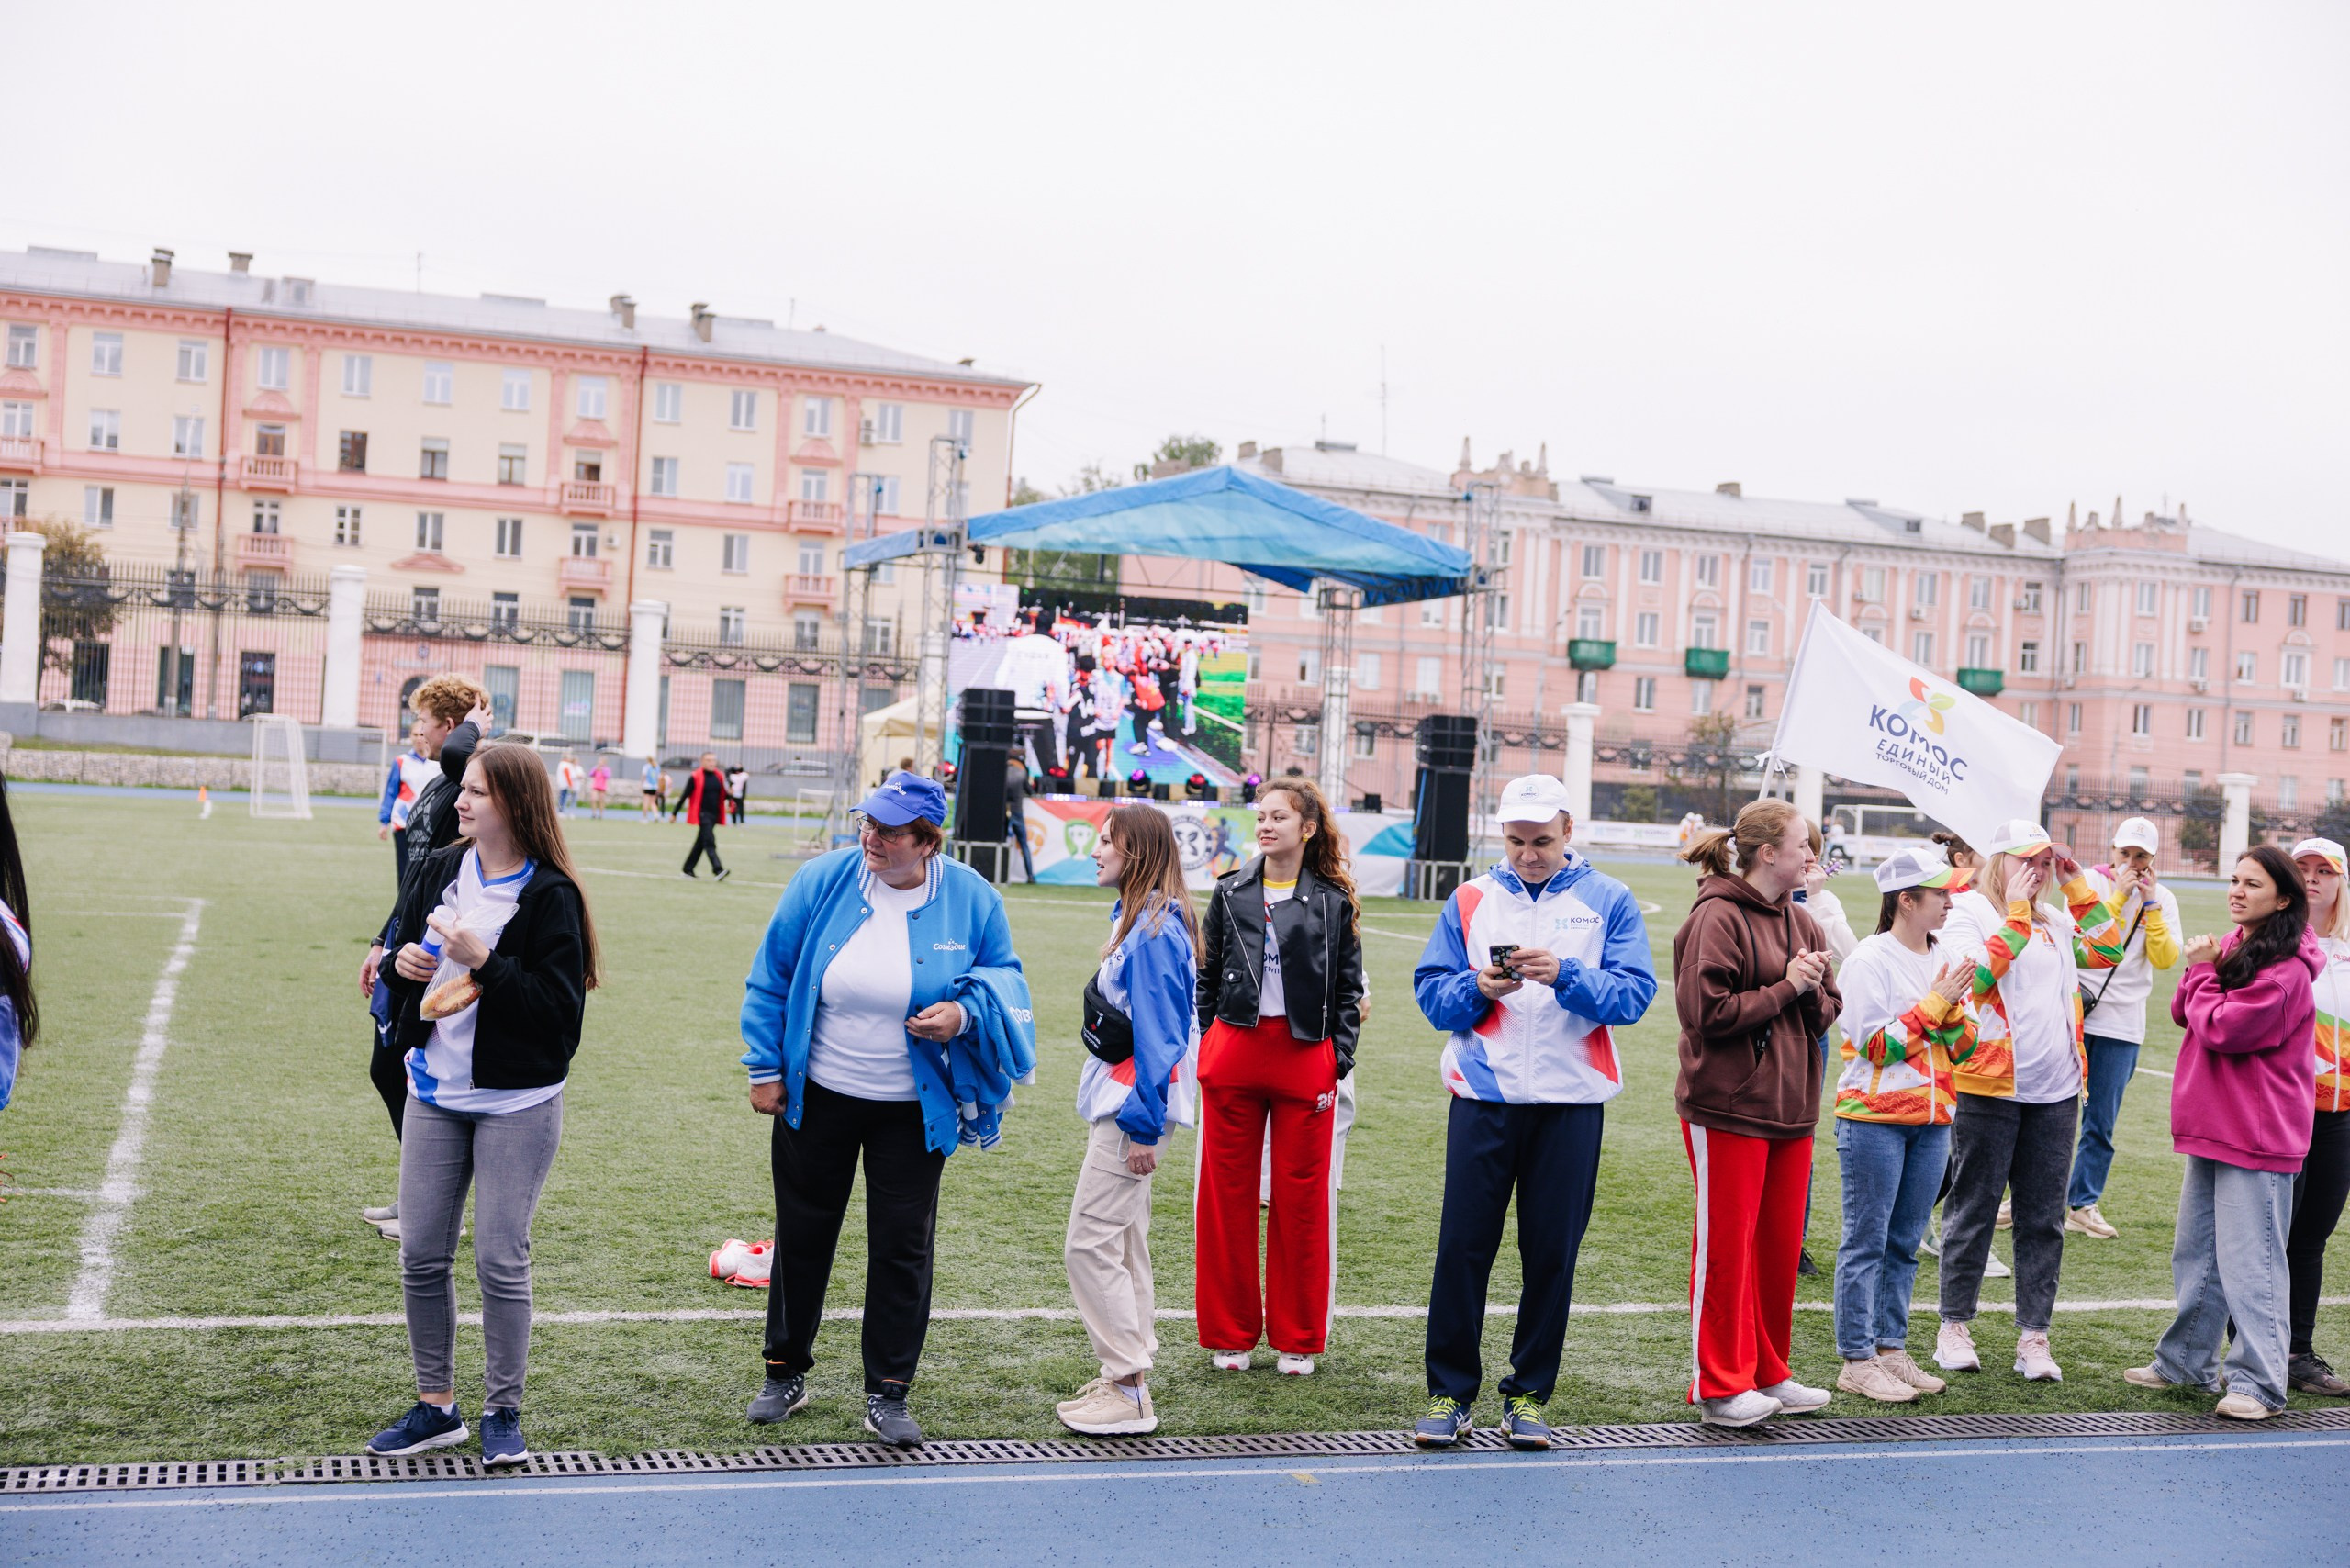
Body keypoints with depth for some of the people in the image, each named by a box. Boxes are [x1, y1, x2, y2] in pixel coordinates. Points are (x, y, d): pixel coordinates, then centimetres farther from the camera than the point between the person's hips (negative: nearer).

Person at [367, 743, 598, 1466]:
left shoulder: (550, 895, -12)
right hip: (434, 1094, 6)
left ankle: (503, 1412, 16)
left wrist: (483, 961, -24)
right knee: (421, 1256, 9)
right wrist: (404, 965, -6)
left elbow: (559, 1005, -18)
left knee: (501, 1260, -1)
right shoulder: (438, 871, 6)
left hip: (517, 1104, -6)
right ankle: (436, 1405, 24)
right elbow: (401, 963, 17)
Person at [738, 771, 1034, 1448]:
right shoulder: (824, 881, -8)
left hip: (913, 1110, -1)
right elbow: (771, 978, 1)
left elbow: (1002, 978, 2)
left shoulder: (971, 900, -9)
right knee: (802, 1233, 12)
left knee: (903, 1245, 2)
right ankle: (785, 1372, 30)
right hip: (817, 1097, 1)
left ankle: (888, 1394, 14)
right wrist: (765, 1069, 0)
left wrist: (965, 1014, -20)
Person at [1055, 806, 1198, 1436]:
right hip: (1121, 1100, 10)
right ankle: (1128, 1378, 23)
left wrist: (1142, 1125, -20)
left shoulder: (1155, 930, -18)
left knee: (1090, 1243, -7)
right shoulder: (1137, 921, 13)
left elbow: (1159, 1035, -21)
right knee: (1123, 1244, 15)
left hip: (1133, 1108, -10)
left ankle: (1128, 1394, -2)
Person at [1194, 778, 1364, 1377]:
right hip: (1233, 1052, 2)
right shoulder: (1231, 893, 8)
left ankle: (1296, 1339, 15)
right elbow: (1207, 978, 11)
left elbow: (1349, 990, 4)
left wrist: (1338, 1065, -3)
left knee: (1302, 1195, 3)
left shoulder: (1334, 901, 3)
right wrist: (1207, 1051, 5)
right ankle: (1230, 1334, 15)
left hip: (1305, 1056, -1)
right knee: (1228, 1193, 4)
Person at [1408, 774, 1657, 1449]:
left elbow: (1634, 993, -5)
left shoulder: (1609, 901, 5)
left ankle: (1529, 1396, 16)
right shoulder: (1470, 900, 10)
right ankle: (1449, 1393, 10)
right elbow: (1430, 990, 6)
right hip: (1484, 1096, 1)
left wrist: (1566, 975, -20)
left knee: (1552, 1253, 4)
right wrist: (1478, 988, -13)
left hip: (1570, 1102, -1)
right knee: (1462, 1246, -1)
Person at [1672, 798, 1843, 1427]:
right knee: (1725, 1246, 0)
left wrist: (1812, 990, -8)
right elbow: (1708, 1010, -19)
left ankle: (1768, 1374, 25)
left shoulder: (1801, 921, 13)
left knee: (1780, 1245, 13)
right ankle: (1720, 1387, 9)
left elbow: (1826, 1012, 13)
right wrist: (1785, 987, -15)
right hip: (1727, 1108, -8)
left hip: (1790, 1108, 8)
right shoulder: (1717, 918, -12)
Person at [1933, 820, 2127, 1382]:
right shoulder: (1967, 913, -3)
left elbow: (2109, 951, 9)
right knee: (1974, 1209, 4)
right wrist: (2017, 911, -13)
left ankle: (2033, 1336, 13)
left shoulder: (2056, 921, 14)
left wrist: (2078, 888, 8)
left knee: (2044, 1218, 7)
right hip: (1989, 1087, -5)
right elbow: (1980, 973, -17)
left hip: (2054, 1091, 5)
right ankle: (1954, 1326, 15)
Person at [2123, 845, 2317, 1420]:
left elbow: (2221, 1029, -22)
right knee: (2195, 1253, 17)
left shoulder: (2285, 972, -17)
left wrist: (2203, 972, -8)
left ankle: (2259, 1382, -2)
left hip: (2256, 1135, -10)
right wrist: (2200, 970, -8)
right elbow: (2182, 1013, 10)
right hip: (2212, 1127, 10)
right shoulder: (2235, 947, 12)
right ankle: (2187, 1362, 28)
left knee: (2249, 1260, -7)